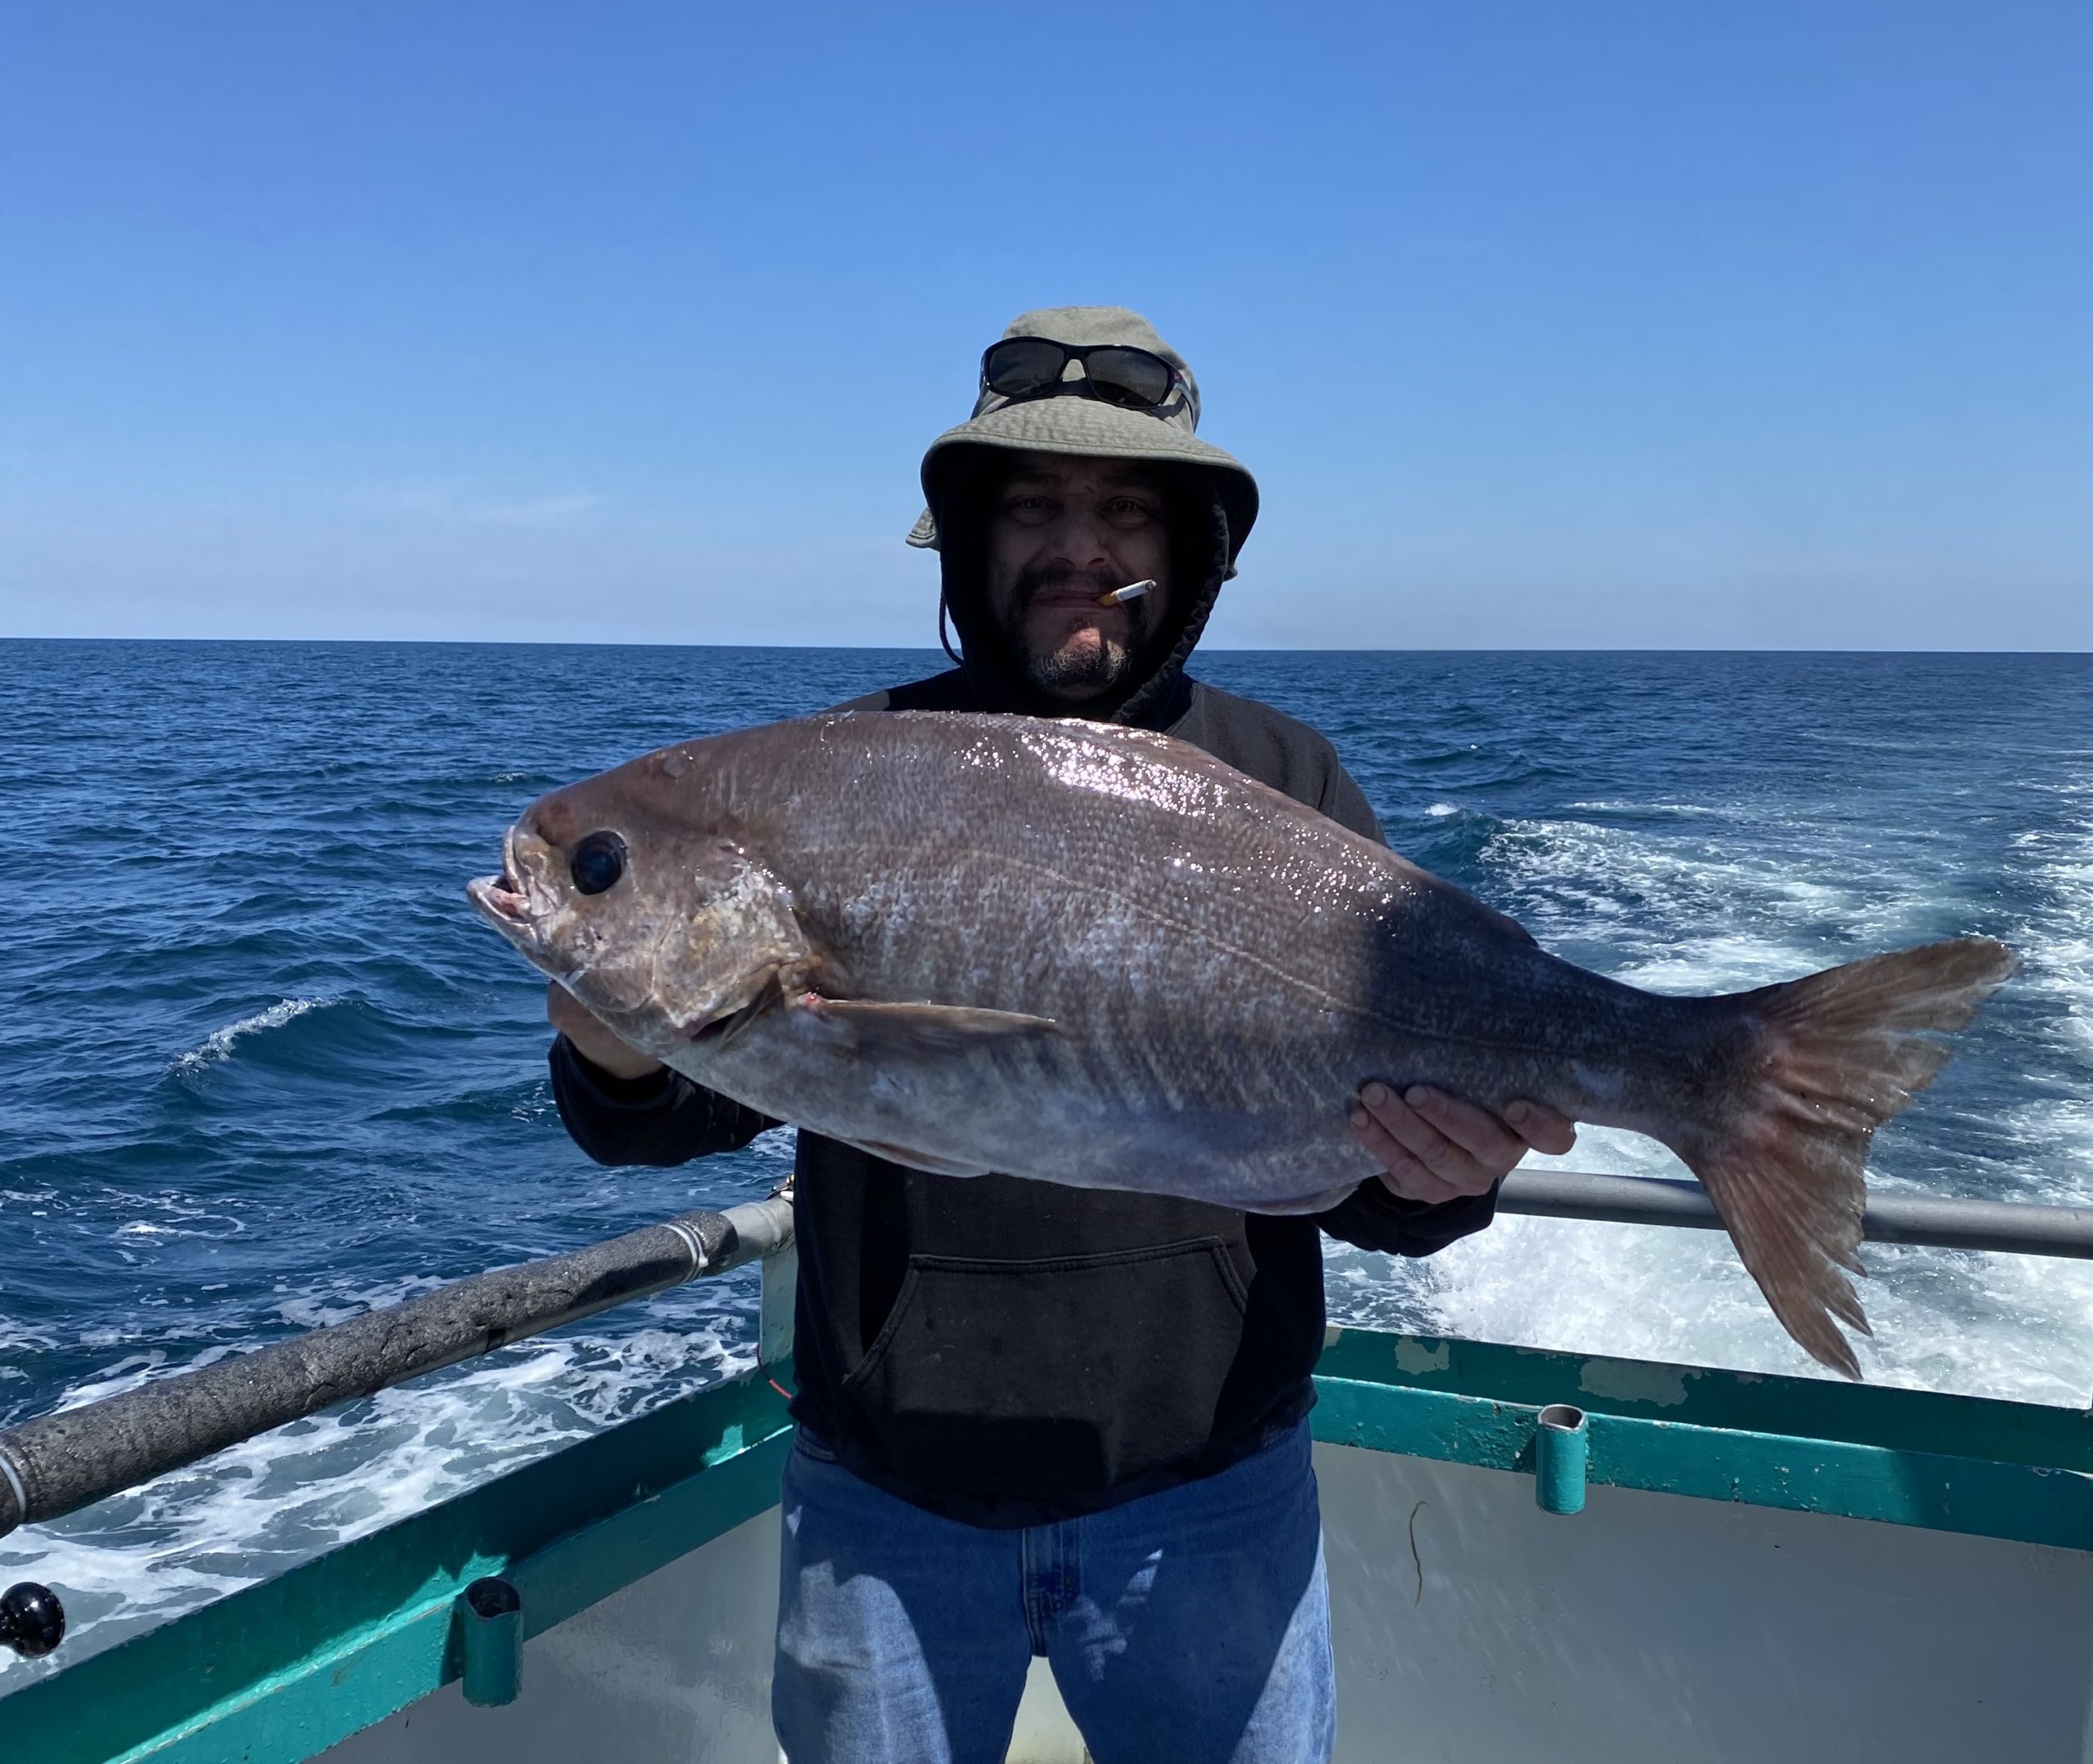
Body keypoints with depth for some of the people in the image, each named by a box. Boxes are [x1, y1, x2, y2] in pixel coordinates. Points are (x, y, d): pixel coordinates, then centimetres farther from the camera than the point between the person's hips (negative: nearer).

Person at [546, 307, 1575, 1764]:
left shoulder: (1286, 787, -2)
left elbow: (1367, 1176, -4)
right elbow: (682, 1118, -3)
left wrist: (1434, 1178, -26)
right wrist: (620, 1058, -24)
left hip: (1206, 1492, 0)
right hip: (881, 1495, 1)